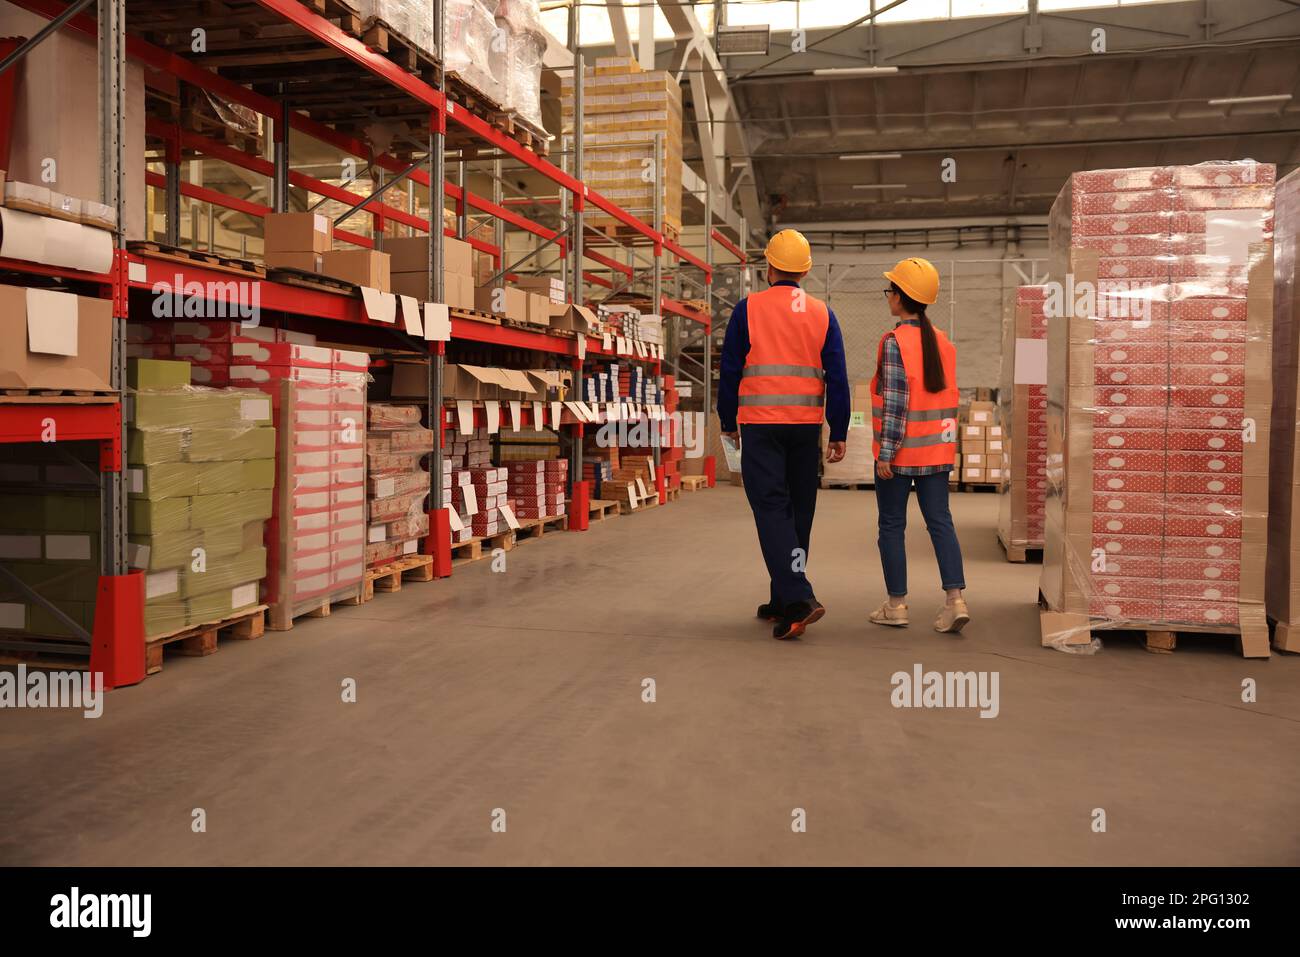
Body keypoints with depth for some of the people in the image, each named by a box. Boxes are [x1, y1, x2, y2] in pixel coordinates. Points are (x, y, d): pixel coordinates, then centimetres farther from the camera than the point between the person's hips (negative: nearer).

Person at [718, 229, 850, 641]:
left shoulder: (749, 308, -1)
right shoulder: (822, 313, 8)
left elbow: (730, 370, 1)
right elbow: (837, 378, 5)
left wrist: (728, 422, 13)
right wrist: (839, 434, 9)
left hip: (760, 425, -3)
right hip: (807, 426, 4)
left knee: (771, 510, -5)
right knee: (798, 511, 12)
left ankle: (798, 598, -20)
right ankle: (781, 602, 21)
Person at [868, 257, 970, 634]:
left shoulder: (894, 342, -13)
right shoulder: (943, 342, 8)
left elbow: (895, 402, -17)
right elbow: (950, 397, 12)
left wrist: (886, 451, -14)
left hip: (900, 451, -6)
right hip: (937, 449, 6)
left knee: (892, 525, 5)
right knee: (940, 521, 7)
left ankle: (896, 605, 12)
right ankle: (955, 599, -2)